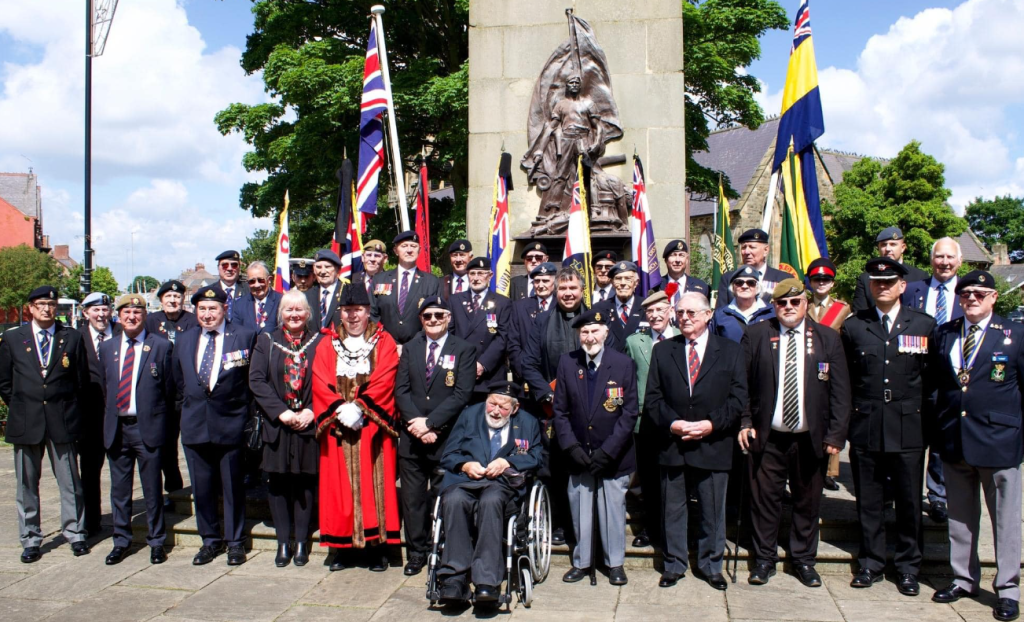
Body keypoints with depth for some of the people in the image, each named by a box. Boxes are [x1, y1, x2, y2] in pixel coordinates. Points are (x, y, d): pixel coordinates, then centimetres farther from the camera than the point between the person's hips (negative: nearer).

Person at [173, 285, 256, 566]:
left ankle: (235, 542, 18)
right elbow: (179, 380, 20)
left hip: (230, 422, -4)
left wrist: (242, 407, 3)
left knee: (233, 486, 6)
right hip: (195, 424, 4)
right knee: (201, 487, 10)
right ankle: (210, 540, 25)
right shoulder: (183, 340, 9)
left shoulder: (244, 337, -4)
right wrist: (192, 401, 13)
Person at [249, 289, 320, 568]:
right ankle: (283, 542, 14)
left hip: (309, 424, -1)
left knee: (305, 482, 4)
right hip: (277, 426, 1)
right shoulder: (266, 342, 6)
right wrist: (281, 411, -11)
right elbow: (256, 380, -2)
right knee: (278, 482, 3)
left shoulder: (319, 342, 4)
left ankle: (301, 542, 14)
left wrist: (311, 411, -12)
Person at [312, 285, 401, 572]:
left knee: (373, 483, -1)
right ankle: (341, 545, 11)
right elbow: (320, 383, 1)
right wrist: (340, 409, -14)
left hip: (372, 427, -2)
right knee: (339, 484, 3)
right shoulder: (327, 344, 11)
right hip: (338, 426, 2)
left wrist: (360, 407, -17)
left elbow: (384, 381, -6)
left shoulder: (384, 343, 6)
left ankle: (375, 546, 6)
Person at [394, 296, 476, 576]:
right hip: (412, 436, 3)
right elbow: (401, 390, 5)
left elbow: (462, 394, -8)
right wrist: (415, 422, -11)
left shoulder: (464, 350, 1)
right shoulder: (410, 349, 13)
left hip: (446, 437, -3)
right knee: (413, 497, 6)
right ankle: (416, 552, 18)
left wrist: (429, 422, -14)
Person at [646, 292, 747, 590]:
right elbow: (653, 397, 4)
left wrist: (711, 424, -13)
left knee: (713, 510, 8)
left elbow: (738, 397, -1)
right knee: (672, 509, 9)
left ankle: (711, 565, 25)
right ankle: (674, 564, 24)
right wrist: (672, 423, -12)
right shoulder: (662, 351, 9)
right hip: (672, 445, 1)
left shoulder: (731, 351, 5)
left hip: (713, 444, -1)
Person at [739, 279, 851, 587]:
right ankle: (764, 559, 21)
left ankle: (803, 559, 27)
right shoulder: (755, 335, 2)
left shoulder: (828, 338, 3)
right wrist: (744, 423, -5)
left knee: (808, 501, 11)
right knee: (764, 499, 5)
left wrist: (836, 434, -4)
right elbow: (741, 384, 4)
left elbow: (840, 391, 2)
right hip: (766, 437, -1)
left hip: (810, 438, 1)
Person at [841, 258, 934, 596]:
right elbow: (844, 378, 6)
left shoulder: (924, 325, 3)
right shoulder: (853, 326, 4)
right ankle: (871, 563, 23)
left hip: (908, 428, 0)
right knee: (869, 501, 9)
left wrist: (928, 423, 0)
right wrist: (845, 422, 3)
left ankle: (908, 567, 22)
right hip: (865, 428, 1)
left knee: (909, 501, 7)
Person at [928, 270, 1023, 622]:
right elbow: (932, 381, 9)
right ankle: (964, 579, 28)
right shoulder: (943, 335, 7)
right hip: (953, 440, 4)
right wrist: (938, 430, 2)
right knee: (959, 516, 14)